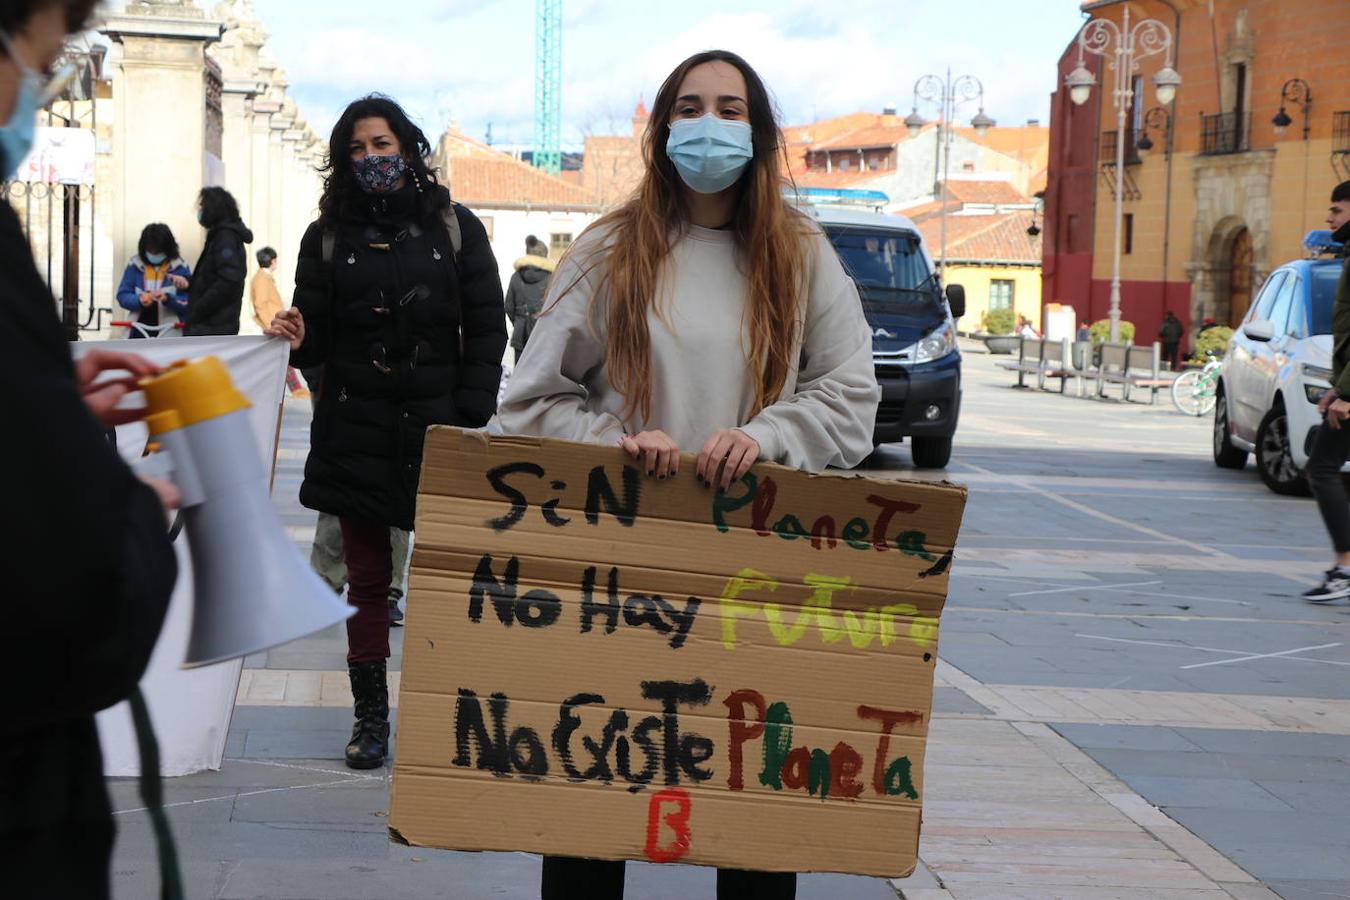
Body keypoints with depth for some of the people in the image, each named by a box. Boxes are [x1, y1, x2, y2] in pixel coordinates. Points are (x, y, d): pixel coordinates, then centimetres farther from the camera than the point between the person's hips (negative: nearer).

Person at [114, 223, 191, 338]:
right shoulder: (134, 266, 7)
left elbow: (188, 302, -5)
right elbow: (122, 295, 4)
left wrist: (168, 299, -24)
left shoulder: (180, 268, 0)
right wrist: (139, 300, -17)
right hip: (139, 334, 3)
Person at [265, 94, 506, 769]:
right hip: (356, 433, 2)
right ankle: (370, 717, 14)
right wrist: (298, 340, -16)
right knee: (366, 579, 6)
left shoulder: (455, 228, 4)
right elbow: (318, 333, 8)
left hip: (437, 432, -2)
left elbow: (486, 330, 1)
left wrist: (470, 418, -8)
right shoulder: (328, 237, 9)